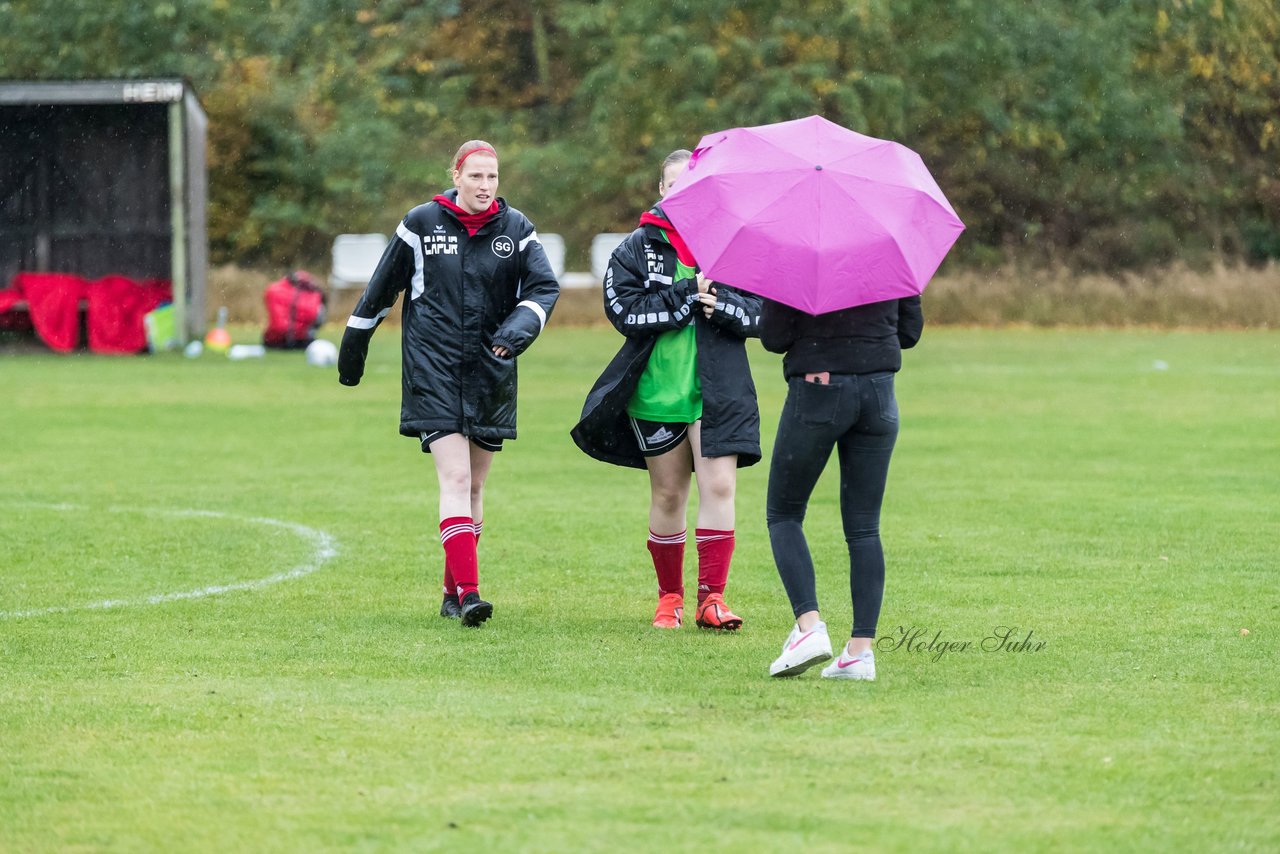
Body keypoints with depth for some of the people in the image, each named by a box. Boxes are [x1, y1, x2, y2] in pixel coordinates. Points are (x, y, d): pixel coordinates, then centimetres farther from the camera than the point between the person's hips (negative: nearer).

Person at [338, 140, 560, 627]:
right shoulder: (421, 224, -1)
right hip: (433, 372, -3)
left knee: (473, 487, 9)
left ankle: (453, 592, 21)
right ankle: (468, 591, -23)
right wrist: (353, 347, 15)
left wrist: (516, 331, -21)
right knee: (455, 478, -15)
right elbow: (381, 290, 8)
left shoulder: (515, 229, 4)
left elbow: (544, 288, -3)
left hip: (489, 376, 3)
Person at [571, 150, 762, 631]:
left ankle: (711, 597, -10)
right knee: (668, 494, 9)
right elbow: (624, 309, -10)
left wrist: (721, 303, -18)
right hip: (655, 391, 0)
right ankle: (669, 596, 21)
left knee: (719, 486, -13)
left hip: (718, 389, 0)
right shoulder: (638, 248, 3)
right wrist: (687, 296, -17)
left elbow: (761, 313, 1)